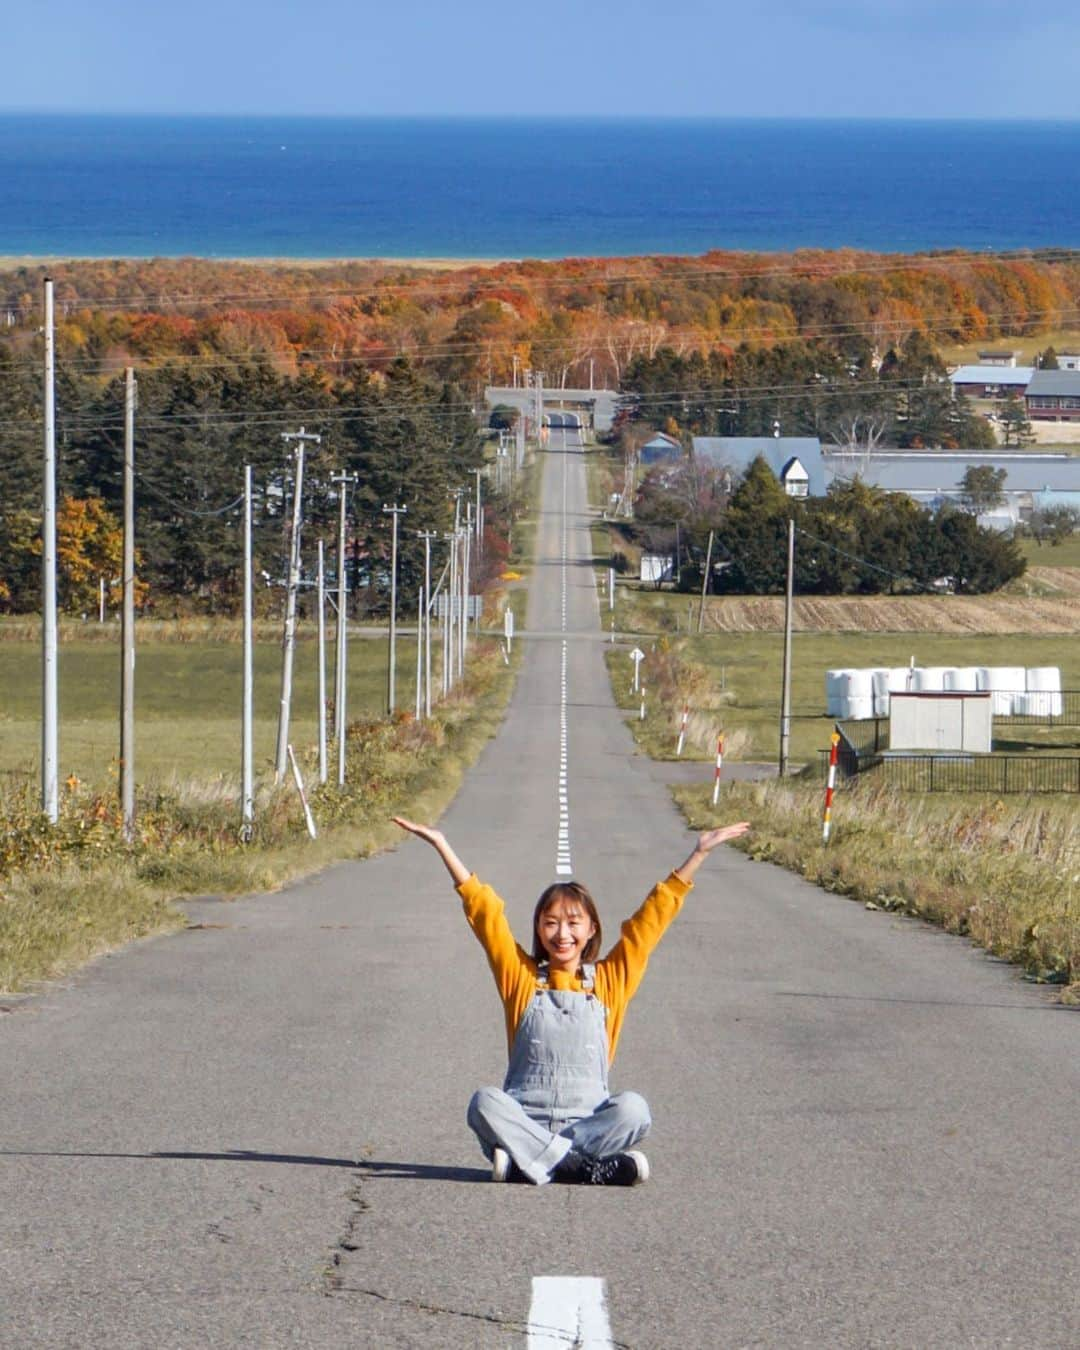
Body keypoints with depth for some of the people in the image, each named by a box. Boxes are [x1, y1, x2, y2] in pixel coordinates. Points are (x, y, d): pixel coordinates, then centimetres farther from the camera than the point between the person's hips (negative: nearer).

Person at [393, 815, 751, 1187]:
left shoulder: (609, 981, 11)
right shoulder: (522, 977, 10)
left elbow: (653, 917, 12)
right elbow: (484, 911, 10)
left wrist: (700, 853, 12)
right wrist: (442, 846, 10)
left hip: (589, 1121, 0)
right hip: (524, 1120, 0)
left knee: (632, 1109, -31)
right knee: (484, 1103, -31)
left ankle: (524, 1162, -30)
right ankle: (587, 1167, -35)